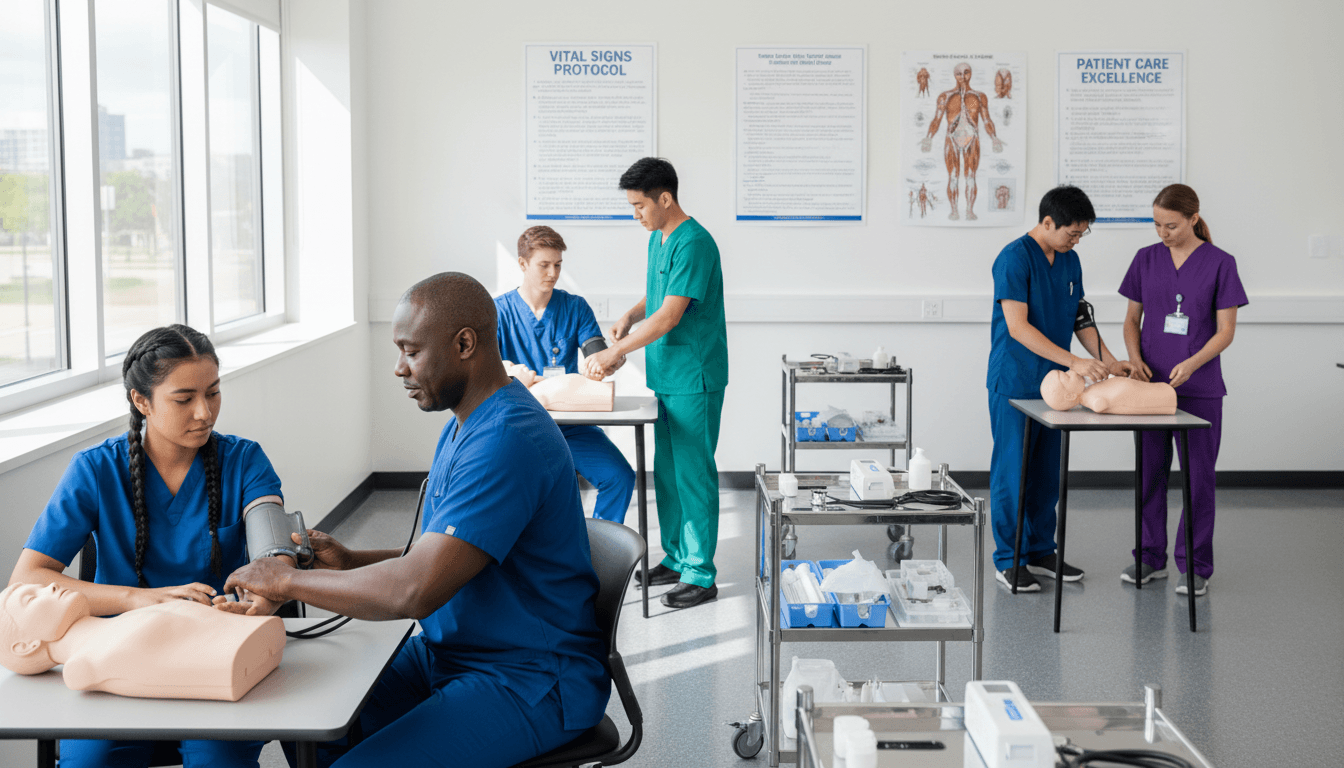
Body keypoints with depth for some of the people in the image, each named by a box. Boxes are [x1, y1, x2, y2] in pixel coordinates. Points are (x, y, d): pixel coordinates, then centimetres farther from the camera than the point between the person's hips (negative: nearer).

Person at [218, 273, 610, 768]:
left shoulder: (509, 440, -25)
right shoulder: (464, 426, 11)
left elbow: (417, 590, -31)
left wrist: (289, 581, -18)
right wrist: (348, 560, 2)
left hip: (530, 682, -10)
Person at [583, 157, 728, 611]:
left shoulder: (693, 244, -19)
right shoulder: (657, 238, 11)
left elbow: (669, 315, -24)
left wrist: (614, 353, -22)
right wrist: (630, 317, 3)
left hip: (694, 381, -9)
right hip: (664, 378, 9)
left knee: (694, 475, -4)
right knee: (666, 472, 15)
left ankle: (700, 574, 4)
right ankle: (675, 559, 27)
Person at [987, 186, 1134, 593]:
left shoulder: (1070, 261, 10)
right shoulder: (1015, 258, -15)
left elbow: (1081, 318, 16)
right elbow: (1018, 327, -22)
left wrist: (1109, 362, 4)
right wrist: (1074, 361, -25)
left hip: (1053, 384, 8)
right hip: (1015, 383, -7)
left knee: (1047, 472, 12)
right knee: (1012, 471, 0)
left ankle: (1040, 552, 23)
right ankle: (1008, 560, 9)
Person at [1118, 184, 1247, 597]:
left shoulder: (1219, 263, -5)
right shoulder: (1146, 259, 4)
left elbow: (1225, 331, -5)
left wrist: (1191, 364, -21)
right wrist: (1135, 359, -8)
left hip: (1199, 389, -3)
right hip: (1151, 383, 3)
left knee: (1198, 474, 2)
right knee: (1150, 470, 10)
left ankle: (1195, 566, 13)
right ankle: (1151, 557, 23)